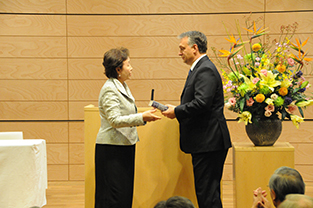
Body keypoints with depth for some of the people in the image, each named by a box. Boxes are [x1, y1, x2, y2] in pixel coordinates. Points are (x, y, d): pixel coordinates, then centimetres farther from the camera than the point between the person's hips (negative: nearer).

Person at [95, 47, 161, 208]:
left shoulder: (123, 87, 15)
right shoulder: (109, 90, -15)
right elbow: (115, 120, -23)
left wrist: (144, 116, 10)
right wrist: (141, 117, -26)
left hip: (125, 146, 10)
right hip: (112, 148, -10)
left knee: (125, 193, 11)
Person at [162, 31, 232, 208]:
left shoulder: (205, 70, -14)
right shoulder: (200, 68, 19)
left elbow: (202, 103, -25)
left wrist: (177, 111, -13)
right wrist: (178, 110, 8)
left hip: (209, 143, -11)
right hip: (205, 142, 11)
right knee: (207, 192, 14)